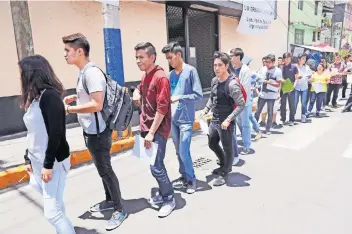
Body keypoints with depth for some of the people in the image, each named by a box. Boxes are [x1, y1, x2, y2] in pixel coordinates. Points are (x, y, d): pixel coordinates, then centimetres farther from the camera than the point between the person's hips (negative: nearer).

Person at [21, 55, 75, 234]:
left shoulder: (49, 95, -15)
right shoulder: (34, 97, 12)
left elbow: (56, 132, -21)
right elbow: (33, 133, 15)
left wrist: (48, 164, -19)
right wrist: (28, 159, 16)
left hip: (53, 161, -8)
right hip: (38, 161, 8)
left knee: (52, 211, -5)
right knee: (55, 206, 17)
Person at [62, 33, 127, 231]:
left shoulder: (92, 72, -21)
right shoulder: (84, 72, 10)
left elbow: (97, 105, -27)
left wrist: (69, 109, -19)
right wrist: (74, 97, 8)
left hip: (98, 131, -10)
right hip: (91, 130, 10)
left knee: (105, 170, 1)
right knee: (102, 168, 20)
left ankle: (120, 210, 17)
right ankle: (110, 201, 37)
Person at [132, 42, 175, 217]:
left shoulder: (161, 77, -16)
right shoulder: (145, 76, 11)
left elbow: (162, 108, -20)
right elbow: (139, 88, 33)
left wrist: (151, 132, -19)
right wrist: (136, 93, 8)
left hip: (157, 130, -8)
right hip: (147, 127, 9)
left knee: (156, 167, -5)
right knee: (156, 165, 16)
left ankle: (169, 199, 15)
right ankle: (163, 193, 32)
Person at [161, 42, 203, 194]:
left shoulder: (190, 71, -8)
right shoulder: (171, 75, 10)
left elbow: (198, 95, -12)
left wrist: (179, 97, -17)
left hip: (186, 119, -6)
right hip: (173, 119, 6)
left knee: (184, 152, -5)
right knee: (178, 152, 14)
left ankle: (191, 179, 15)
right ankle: (184, 176, 31)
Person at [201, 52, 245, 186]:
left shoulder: (232, 84, -20)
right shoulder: (214, 80, 4)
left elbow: (241, 105, -19)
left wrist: (228, 120, -23)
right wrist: (206, 109, 4)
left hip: (225, 122, -8)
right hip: (214, 120, 9)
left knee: (227, 148, 9)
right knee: (212, 144, 22)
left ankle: (224, 173, 27)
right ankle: (225, 165, 44)